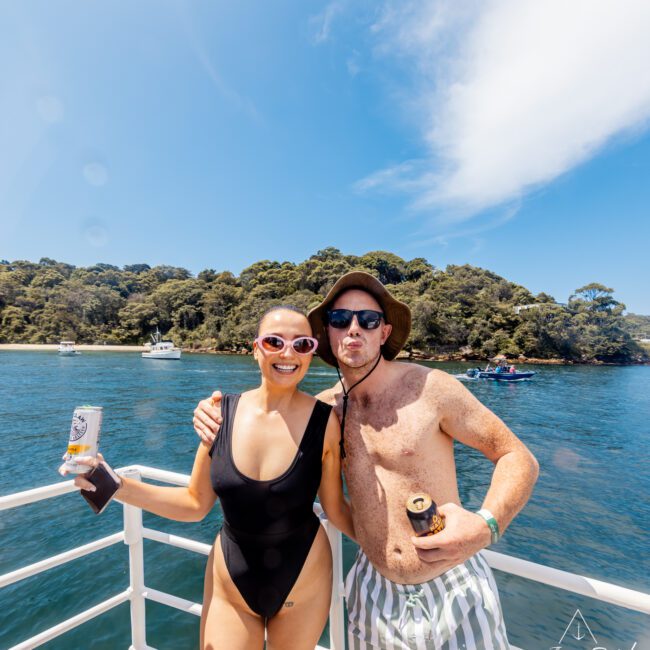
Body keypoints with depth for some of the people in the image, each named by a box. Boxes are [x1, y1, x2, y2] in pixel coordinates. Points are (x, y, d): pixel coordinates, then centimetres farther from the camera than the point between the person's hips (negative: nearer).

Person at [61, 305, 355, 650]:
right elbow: (195, 504, -5)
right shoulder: (221, 412, -15)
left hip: (304, 585, 0)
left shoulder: (324, 421, -21)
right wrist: (115, 485, -11)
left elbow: (336, 509, -7)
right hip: (229, 587, 1)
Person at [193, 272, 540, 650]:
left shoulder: (429, 387, -18)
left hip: (454, 590, -3)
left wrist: (487, 525, -29)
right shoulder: (325, 408, -6)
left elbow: (519, 458, -11)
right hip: (375, 590, 4)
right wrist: (220, 419, -12)